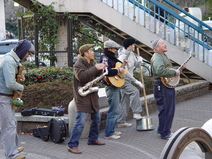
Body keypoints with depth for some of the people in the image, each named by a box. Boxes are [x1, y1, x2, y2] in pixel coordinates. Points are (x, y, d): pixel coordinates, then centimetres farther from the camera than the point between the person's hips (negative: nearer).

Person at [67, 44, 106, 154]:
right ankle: (72, 145, -8)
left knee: (96, 119, 17)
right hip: (83, 96, -9)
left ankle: (92, 139, 34)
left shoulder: (92, 63, 14)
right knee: (80, 121, -13)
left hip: (92, 95, 9)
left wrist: (100, 69, -2)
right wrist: (95, 68, -25)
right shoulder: (79, 64, -12)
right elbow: (81, 76, -29)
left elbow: (97, 78, 16)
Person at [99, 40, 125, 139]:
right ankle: (109, 133, -2)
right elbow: (106, 71, -30)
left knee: (114, 110, 17)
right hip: (111, 87, -11)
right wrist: (118, 70, -21)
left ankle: (111, 130, 26)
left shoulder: (111, 57, 16)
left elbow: (116, 64, 32)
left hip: (115, 86, 11)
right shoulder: (105, 58, -15)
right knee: (113, 111, -8)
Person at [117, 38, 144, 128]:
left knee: (125, 101, 9)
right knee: (135, 91, -28)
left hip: (128, 80, 9)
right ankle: (136, 113, -26)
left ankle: (121, 122, 15)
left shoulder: (131, 54, 10)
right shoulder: (123, 56, -17)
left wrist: (139, 60, -8)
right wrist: (136, 81, -23)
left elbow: (136, 65, 16)